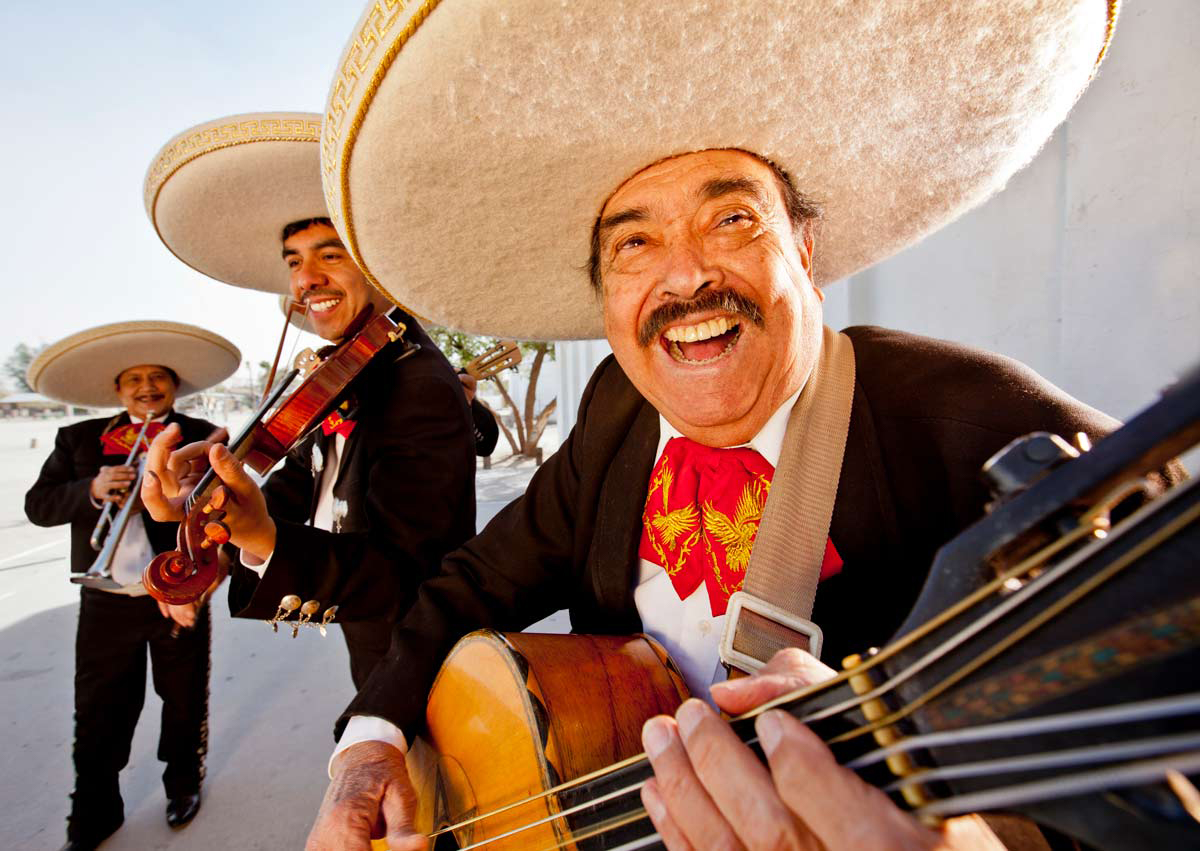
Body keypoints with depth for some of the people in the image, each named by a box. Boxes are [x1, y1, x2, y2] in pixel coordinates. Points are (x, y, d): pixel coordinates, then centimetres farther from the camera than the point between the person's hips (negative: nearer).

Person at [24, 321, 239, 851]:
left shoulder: (203, 438, -4)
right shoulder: (79, 439, 5)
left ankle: (184, 783, 40)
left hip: (179, 599, -2)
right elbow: (38, 505, 1)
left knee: (184, 703, 16)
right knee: (98, 713, 13)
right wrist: (91, 489, -20)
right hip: (106, 603, 2)